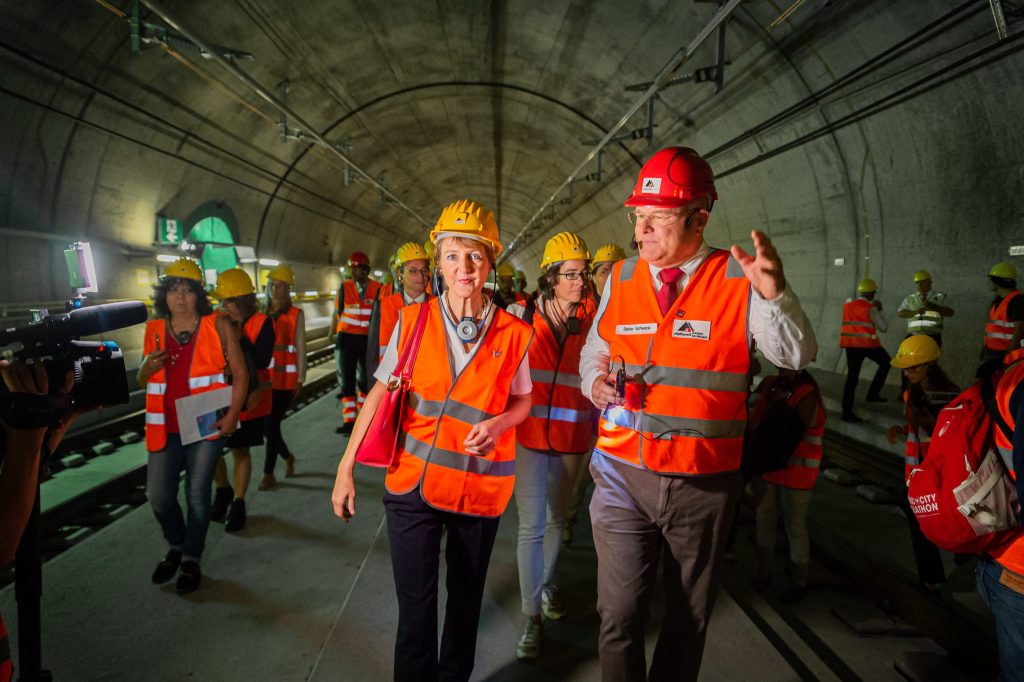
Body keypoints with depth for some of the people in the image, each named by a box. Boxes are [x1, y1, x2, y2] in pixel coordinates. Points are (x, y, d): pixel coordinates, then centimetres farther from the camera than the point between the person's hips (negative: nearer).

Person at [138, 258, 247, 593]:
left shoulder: (218, 325, -4)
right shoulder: (154, 330, 7)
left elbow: (240, 373, -3)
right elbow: (143, 382, 16)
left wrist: (232, 415, -12)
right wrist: (147, 369, -8)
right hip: (165, 428, 3)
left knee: (197, 495, 4)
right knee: (158, 496, 5)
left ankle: (191, 560, 24)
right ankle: (176, 546, 34)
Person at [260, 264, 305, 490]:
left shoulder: (296, 315, -2)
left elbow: (300, 348, -2)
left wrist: (300, 379, -5)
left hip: (285, 379, -4)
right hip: (263, 378, 4)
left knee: (272, 424, -3)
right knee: (265, 424, 8)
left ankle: (269, 474, 11)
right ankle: (287, 457, 35)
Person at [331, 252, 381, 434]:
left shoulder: (377, 290, -5)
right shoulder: (345, 287, -3)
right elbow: (337, 312, 5)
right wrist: (333, 333, 3)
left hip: (367, 339, 0)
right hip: (346, 338, 0)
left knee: (365, 378, 14)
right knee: (347, 380, -2)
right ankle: (349, 420, 1)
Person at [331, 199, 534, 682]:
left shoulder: (513, 333, -5)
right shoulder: (412, 321, -5)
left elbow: (521, 403, 8)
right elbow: (379, 394, 0)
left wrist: (496, 424, -15)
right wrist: (346, 469, -2)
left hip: (481, 488, 1)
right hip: (412, 483, -1)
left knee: (466, 599, 19)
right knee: (415, 609, 2)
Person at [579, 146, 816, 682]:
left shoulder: (739, 280, -7)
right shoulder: (621, 278, 3)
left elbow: (796, 356, -14)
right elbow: (593, 354, 13)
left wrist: (775, 293, -32)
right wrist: (595, 382, -9)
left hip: (705, 482, -1)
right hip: (622, 473, 2)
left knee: (689, 619, 18)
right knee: (619, 618, 7)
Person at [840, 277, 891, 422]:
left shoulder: (847, 305, 10)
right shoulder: (870, 308, -8)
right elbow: (883, 327, -4)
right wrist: (880, 310, 8)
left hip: (850, 343, 5)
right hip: (868, 343, -5)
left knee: (852, 375, 5)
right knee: (885, 362, 20)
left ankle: (847, 411, 0)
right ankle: (873, 393, 12)